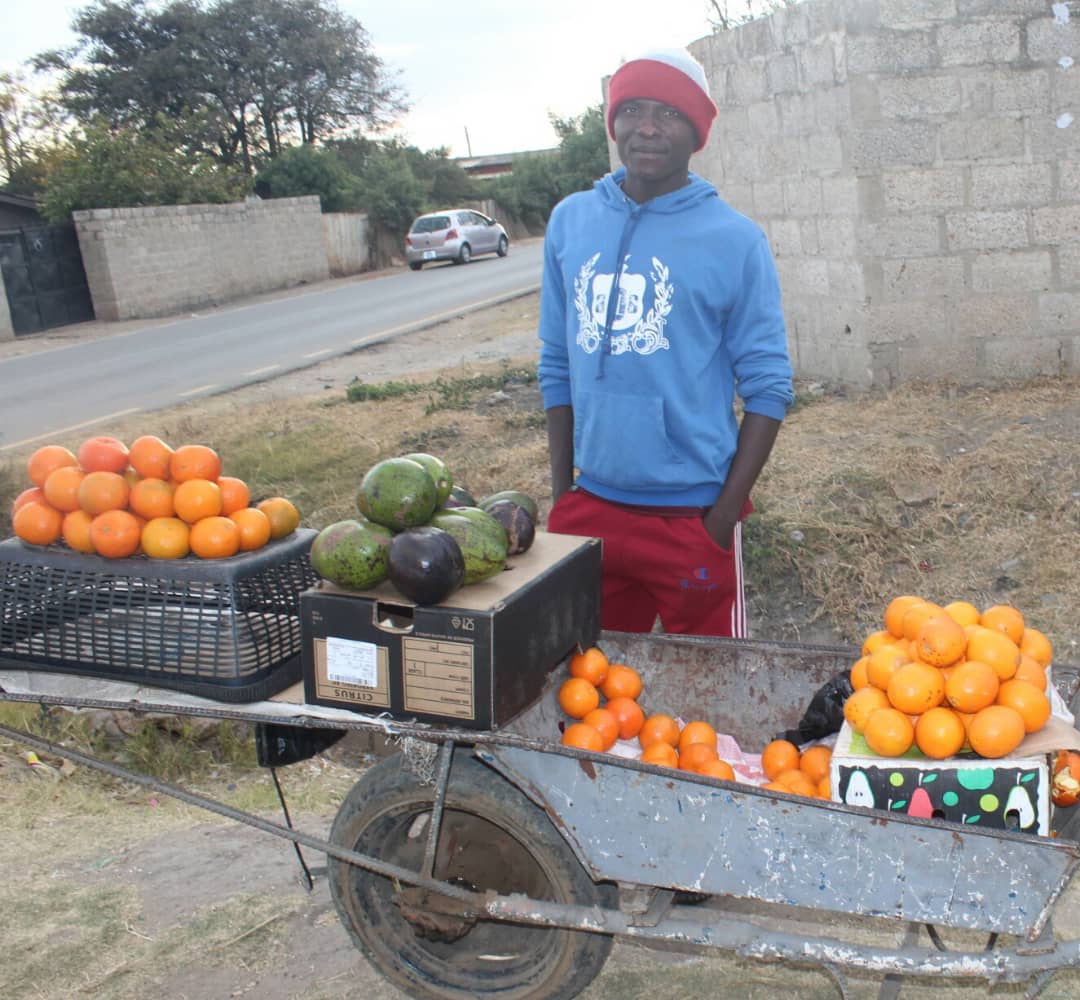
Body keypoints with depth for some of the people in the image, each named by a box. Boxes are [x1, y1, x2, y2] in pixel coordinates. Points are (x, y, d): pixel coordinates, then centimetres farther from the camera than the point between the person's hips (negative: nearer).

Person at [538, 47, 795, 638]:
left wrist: (725, 515, -10)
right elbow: (557, 366, 10)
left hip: (691, 515, -3)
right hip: (590, 506, 3)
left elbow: (768, 386, -5)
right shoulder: (570, 221, 5)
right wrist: (560, 493, 7)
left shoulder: (735, 238, -6)